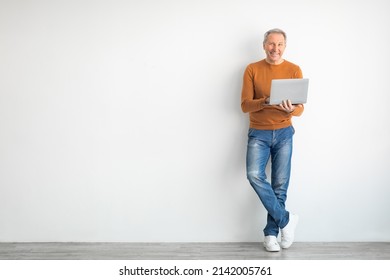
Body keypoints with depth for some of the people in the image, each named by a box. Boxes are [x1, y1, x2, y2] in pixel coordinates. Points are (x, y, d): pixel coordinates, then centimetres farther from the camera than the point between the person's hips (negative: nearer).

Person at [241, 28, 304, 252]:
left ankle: (271, 233, 15)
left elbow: (300, 108, 0)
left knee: (280, 185, 1)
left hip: (283, 133, 1)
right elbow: (245, 105, -5)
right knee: (254, 175, -22)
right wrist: (265, 102, -24)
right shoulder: (252, 70, 0)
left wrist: (291, 109, -24)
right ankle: (286, 219, -5)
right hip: (258, 133, -1)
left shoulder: (294, 70, 2)